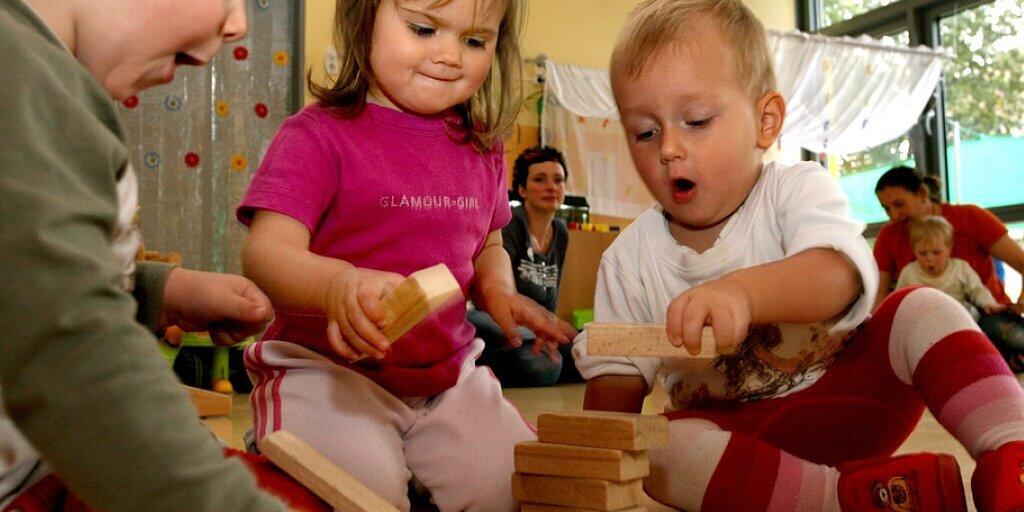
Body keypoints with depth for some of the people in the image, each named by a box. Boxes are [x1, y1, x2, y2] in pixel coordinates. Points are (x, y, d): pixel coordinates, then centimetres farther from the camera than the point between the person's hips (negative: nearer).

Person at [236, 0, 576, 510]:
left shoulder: (481, 149, 8)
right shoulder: (318, 134, -10)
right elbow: (265, 252, -21)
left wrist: (497, 289, -1)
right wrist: (340, 285, -43)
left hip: (448, 371, 6)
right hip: (324, 366, -5)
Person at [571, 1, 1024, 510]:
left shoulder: (797, 189, -9)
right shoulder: (630, 259, -2)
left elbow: (838, 275, -32)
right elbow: (615, 381, 4)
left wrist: (743, 290, -54)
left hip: (846, 394, 0)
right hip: (733, 433, 1)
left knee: (920, 308, -22)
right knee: (655, 448, -32)